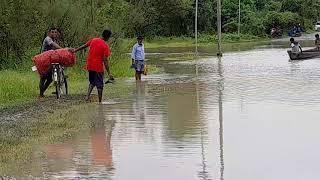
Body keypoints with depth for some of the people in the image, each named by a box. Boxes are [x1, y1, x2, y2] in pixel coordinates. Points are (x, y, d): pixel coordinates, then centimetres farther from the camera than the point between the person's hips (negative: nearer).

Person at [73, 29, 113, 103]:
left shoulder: (93, 40, 2)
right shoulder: (105, 46, -13)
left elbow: (84, 46, 13)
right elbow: (105, 60, -16)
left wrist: (75, 50, 25)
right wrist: (109, 73, -15)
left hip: (90, 66, 6)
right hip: (98, 67, -6)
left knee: (92, 82, 21)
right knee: (99, 85, 4)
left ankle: (87, 96, 2)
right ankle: (100, 101, 5)